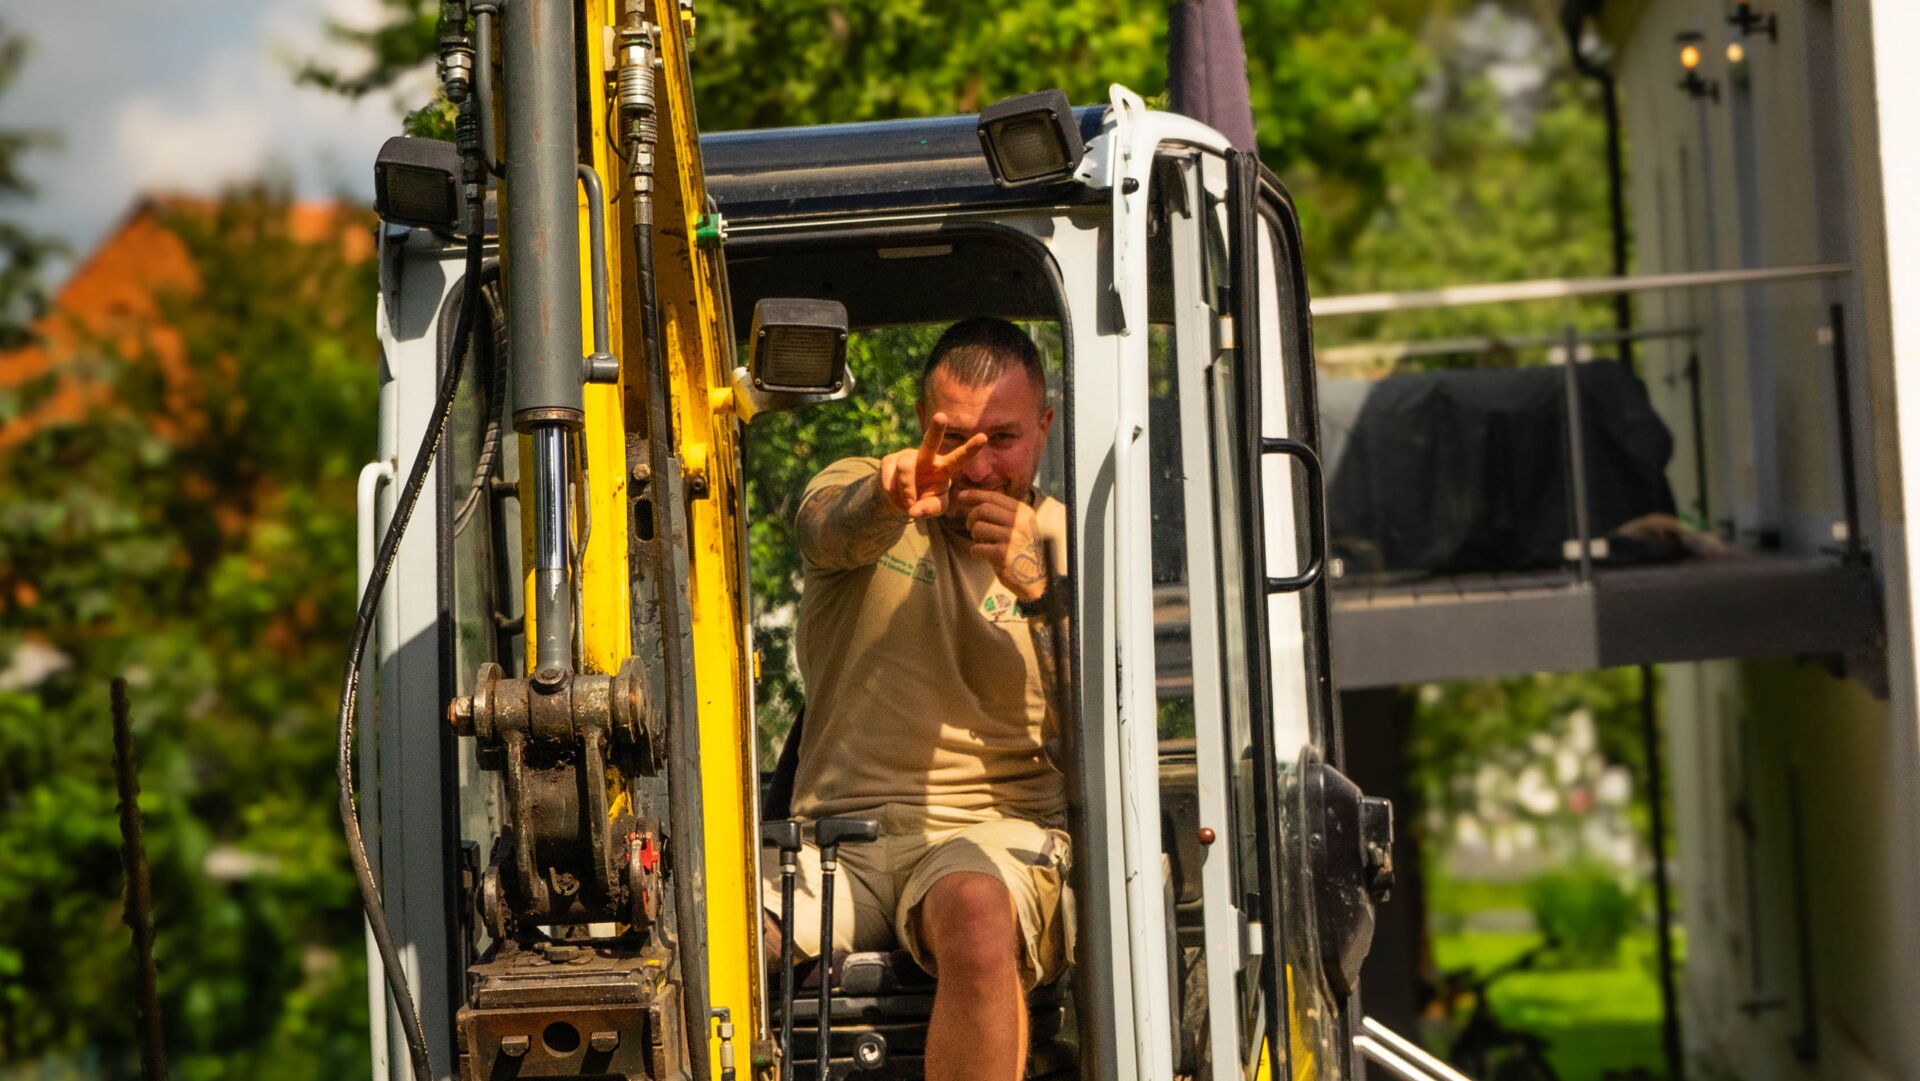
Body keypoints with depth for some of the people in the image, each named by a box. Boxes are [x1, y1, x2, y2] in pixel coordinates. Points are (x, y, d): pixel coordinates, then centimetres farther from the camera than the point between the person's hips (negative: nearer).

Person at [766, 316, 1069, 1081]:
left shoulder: (1064, 543, 10)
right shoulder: (857, 492, 11)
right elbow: (833, 526, -17)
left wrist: (1042, 589, -19)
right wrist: (886, 499, -42)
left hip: (995, 827, -1)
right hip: (838, 834, 1)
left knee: (974, 911, -37)